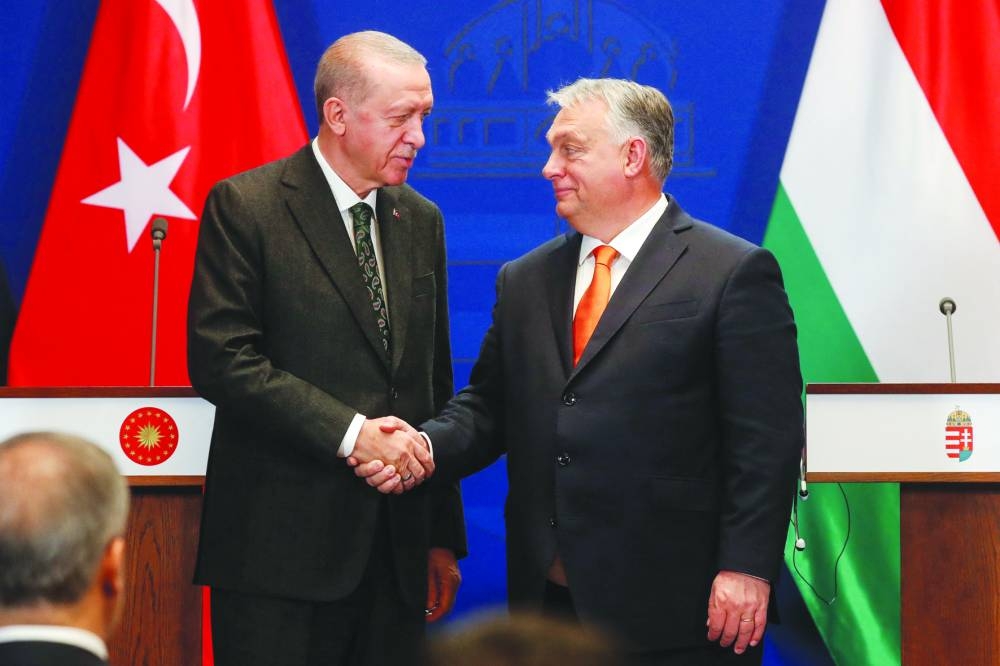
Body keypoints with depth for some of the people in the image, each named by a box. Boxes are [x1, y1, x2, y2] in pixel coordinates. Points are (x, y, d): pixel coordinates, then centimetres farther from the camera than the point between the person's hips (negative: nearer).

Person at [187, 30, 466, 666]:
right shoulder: (245, 207, -4)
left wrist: (444, 536, 15)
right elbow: (221, 359, -13)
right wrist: (349, 432, -19)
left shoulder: (421, 221, 14)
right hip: (282, 550, -5)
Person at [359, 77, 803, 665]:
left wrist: (746, 570, -14)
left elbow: (766, 440, -8)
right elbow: (487, 408, 16)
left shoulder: (734, 274, -3)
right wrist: (425, 446, -5)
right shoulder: (524, 281, 16)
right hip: (547, 596, 5)